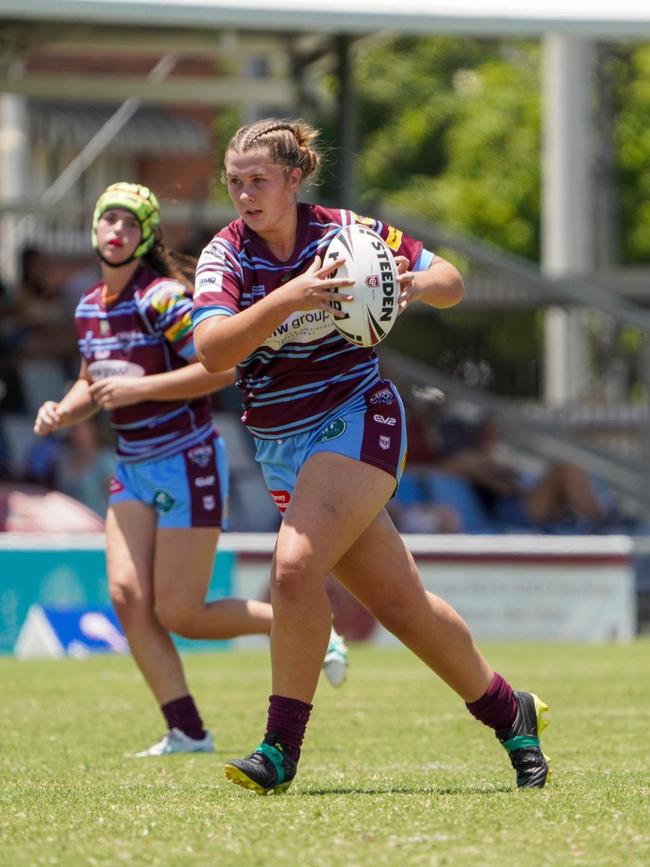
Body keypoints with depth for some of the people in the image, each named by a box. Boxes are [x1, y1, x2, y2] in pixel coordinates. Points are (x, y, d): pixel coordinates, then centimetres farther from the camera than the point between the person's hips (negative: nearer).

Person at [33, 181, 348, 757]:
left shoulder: (163, 297, -15)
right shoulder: (89, 309, 10)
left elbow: (221, 368, -22)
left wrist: (137, 389, -23)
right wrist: (64, 411, 4)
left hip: (188, 464, -7)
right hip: (133, 470, 7)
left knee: (179, 613, -7)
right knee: (127, 595, -9)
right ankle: (187, 732, -5)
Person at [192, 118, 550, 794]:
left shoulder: (345, 232, -7)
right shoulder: (224, 256, -6)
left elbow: (451, 282, 5)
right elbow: (211, 350, -24)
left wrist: (414, 284, -18)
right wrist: (290, 296, -36)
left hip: (356, 422, -3)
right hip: (280, 450, 3)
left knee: (295, 567, -24)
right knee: (399, 601, 7)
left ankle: (281, 748, -16)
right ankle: (508, 711, 26)